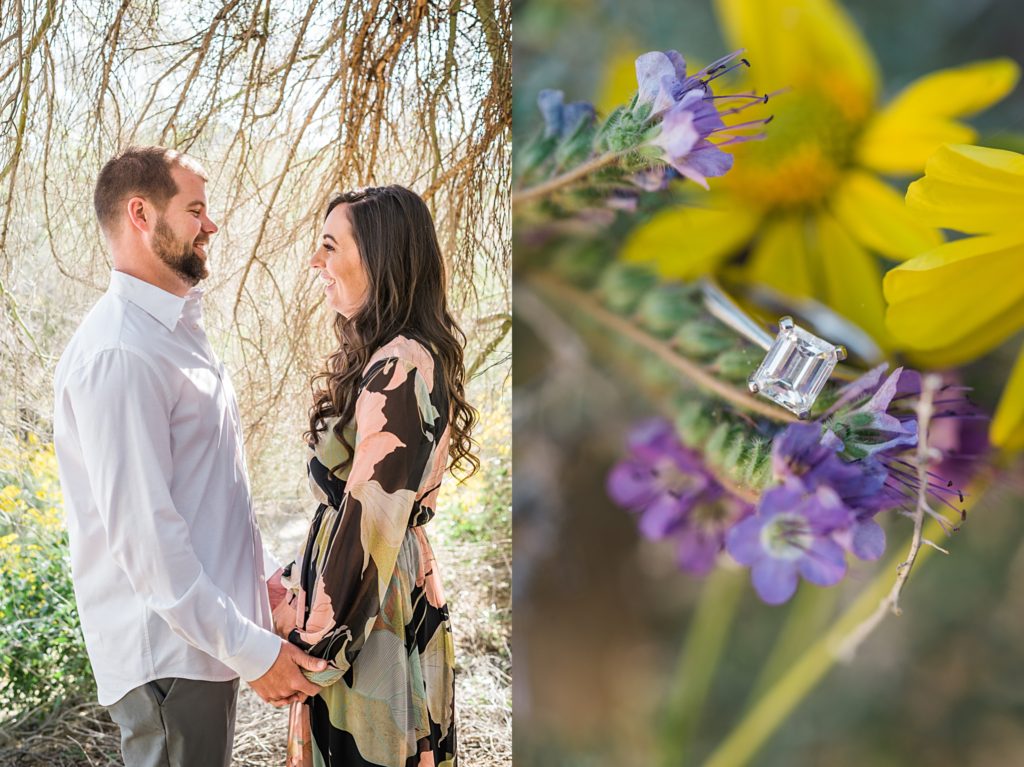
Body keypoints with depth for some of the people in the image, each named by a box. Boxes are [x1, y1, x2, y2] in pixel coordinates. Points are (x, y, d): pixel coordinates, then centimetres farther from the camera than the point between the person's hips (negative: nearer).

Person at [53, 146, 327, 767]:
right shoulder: (119, 353, -20)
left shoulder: (179, 331, 13)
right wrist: (251, 649, -22)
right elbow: (142, 532, -24)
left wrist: (268, 575, 12)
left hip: (210, 633, 9)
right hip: (170, 654, -9)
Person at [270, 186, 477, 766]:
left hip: (373, 615, -9)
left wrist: (313, 643, -16)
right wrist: (296, 582, 16)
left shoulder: (398, 369, -22)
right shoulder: (386, 356, 9)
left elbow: (372, 519, -23)